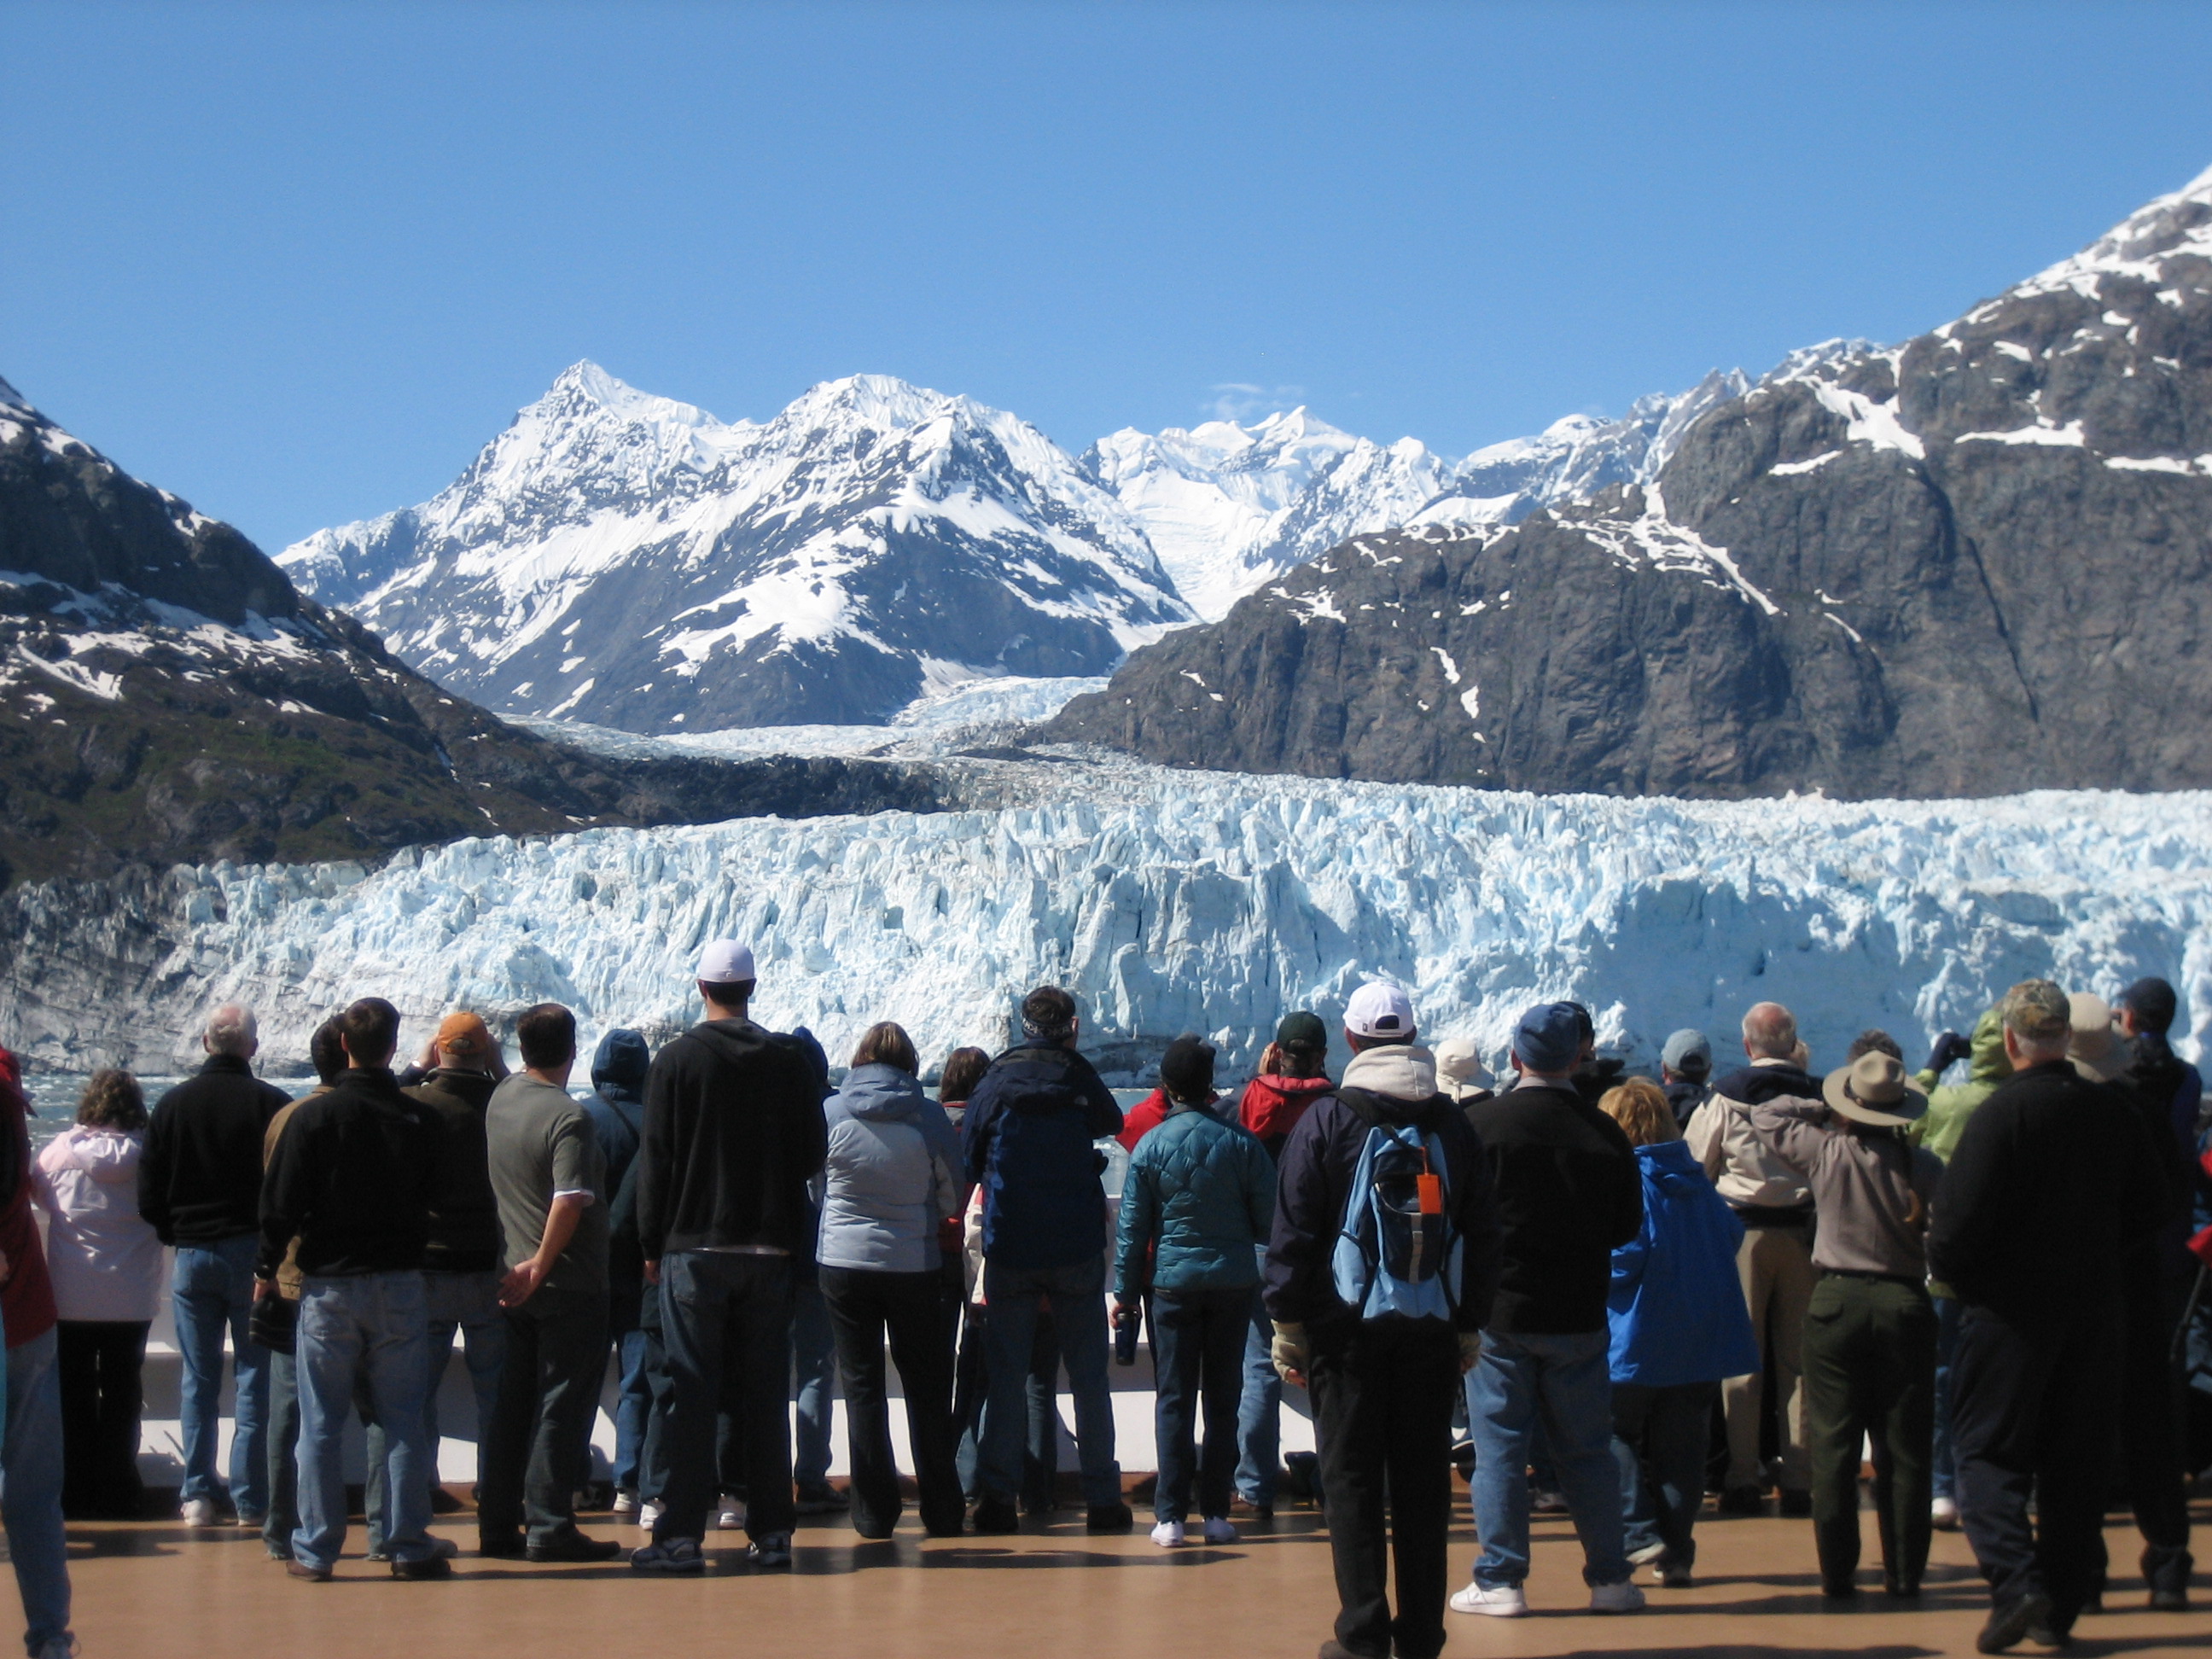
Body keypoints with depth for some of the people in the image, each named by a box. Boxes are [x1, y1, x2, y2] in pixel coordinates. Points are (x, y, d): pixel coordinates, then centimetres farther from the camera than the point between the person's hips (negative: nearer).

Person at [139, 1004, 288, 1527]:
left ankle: (198, 1494, 9)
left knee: (198, 1380, 10)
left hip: (191, 1254, 3)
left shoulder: (172, 1103, 1)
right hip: (252, 1252, -3)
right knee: (255, 1378, 3)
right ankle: (251, 1499, 2)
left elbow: (148, 1195, 3)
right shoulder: (271, 1103, -9)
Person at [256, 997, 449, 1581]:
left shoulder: (313, 1116, -7)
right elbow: (433, 1201, 8)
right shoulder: (418, 1118, 0)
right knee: (403, 1422, 6)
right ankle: (410, 1547, 6)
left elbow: (281, 1204, -6)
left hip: (328, 1286, -2)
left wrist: (267, 1268, 5)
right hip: (400, 1285, 2)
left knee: (321, 1424, 4)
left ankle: (315, 1550, 6)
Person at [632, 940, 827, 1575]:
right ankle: (772, 1531, 8)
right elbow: (813, 1152, 6)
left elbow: (655, 1160, -5)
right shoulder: (790, 1061, 2)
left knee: (691, 1395, -1)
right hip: (770, 1249, 3)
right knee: (767, 1393, 8)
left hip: (694, 1249, -3)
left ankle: (681, 1534, -4)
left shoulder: (676, 1060, -6)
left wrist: (653, 1244, 2)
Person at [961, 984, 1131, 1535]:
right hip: (1077, 1249, 0)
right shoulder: (1079, 1078, -2)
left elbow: (966, 1164, 3)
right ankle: (1102, 1498, 5)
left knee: (1006, 1375, 6)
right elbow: (1112, 1123, 19)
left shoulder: (996, 1082, -1)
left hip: (1010, 1251, 0)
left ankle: (996, 1495, 0)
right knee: (1088, 1376, 5)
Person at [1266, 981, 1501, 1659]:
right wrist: (1470, 1324, 16)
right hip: (1432, 1328, 3)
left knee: (1352, 1482, 2)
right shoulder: (1452, 1124, 7)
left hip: (1349, 1326, -3)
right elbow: (1482, 1233, 10)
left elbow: (1293, 1232, -6)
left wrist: (1288, 1323, 0)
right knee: (1424, 1482, 8)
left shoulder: (1325, 1119, -4)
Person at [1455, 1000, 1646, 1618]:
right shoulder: (1605, 1132, -4)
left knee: (1499, 1447, 4)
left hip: (1499, 1312, -2)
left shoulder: (1483, 1123, -11)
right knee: (1587, 1449, 11)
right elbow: (1627, 1226, 5)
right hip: (1580, 1314, 2)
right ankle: (1611, 1578, 14)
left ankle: (1500, 1580, 4)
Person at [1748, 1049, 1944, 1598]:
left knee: (1834, 1448, 5)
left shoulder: (1825, 1152, -6)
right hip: (1905, 1306, 0)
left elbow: (1765, 1117, 10)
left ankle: (1837, 1573, 4)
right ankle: (1904, 1573, 8)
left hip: (1837, 1303, 0)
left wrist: (1824, 1110, 13)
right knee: (1904, 1450, 7)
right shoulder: (1923, 1166, -8)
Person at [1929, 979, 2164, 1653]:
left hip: (2010, 1311, -5)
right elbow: (2145, 1211, 11)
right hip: (2094, 1312, 5)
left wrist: (1947, 1267, 0)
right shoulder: (2111, 1111, 2)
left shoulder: (2001, 1111, -15)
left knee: (1989, 1453, 2)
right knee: (2076, 1462, 10)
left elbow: (1960, 1220, -19)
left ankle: (2015, 1581, -16)